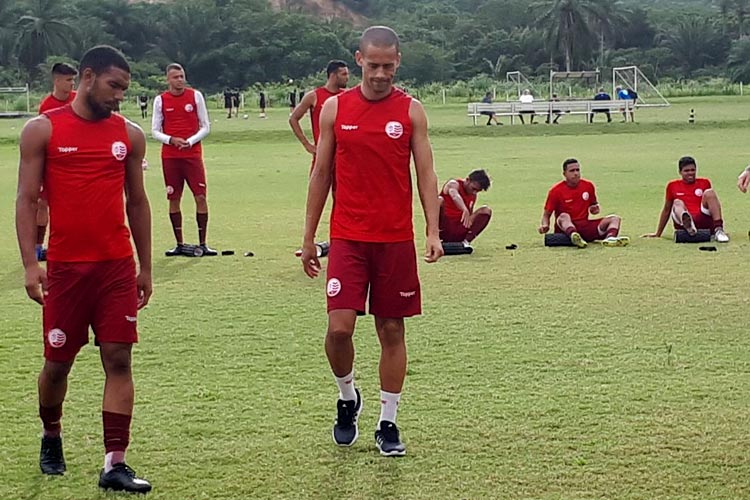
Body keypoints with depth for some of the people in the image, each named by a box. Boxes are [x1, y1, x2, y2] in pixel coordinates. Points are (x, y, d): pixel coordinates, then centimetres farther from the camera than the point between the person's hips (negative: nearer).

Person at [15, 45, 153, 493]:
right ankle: (51, 438, 36)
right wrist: (30, 264, -11)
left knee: (119, 360, -4)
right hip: (65, 266, -2)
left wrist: (145, 267, 12)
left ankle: (115, 464, -2)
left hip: (118, 266, 2)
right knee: (58, 362, 9)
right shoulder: (43, 130, -1)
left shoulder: (129, 134, 7)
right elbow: (26, 200, -2)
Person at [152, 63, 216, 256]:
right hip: (170, 156, 1)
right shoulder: (160, 100, 4)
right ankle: (179, 244, 10)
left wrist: (190, 141, -11)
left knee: (200, 197, -6)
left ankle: (203, 243, 1)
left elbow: (206, 126, 5)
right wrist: (171, 140, -13)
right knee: (174, 199, 3)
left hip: (193, 154, -1)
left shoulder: (196, 96, 3)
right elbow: (155, 131, 6)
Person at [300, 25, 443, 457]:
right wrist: (309, 238, 7)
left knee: (392, 330, 6)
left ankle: (388, 423, 17)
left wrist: (433, 232, -12)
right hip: (347, 238, 0)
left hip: (396, 239, 0)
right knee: (339, 327, -10)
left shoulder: (411, 110, 1)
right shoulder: (335, 108, 3)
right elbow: (321, 174, 8)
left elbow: (426, 173, 0)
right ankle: (348, 398, 18)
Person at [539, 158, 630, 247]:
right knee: (564, 217, -38)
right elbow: (547, 214, 0)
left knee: (615, 219, -12)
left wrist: (595, 209, 1)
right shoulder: (556, 190, -2)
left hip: (585, 226, 5)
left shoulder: (588, 186, 9)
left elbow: (594, 204, 26)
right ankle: (574, 236, -71)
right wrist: (545, 225, -21)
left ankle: (610, 238, -47)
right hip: (566, 228, -4)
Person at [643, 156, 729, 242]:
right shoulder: (672, 185, 17)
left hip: (703, 220, 1)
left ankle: (718, 230, -32)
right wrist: (658, 234, 25)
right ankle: (687, 224, -68)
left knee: (709, 192, -17)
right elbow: (666, 210, 24)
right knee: (678, 203, -30)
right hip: (682, 224, -1)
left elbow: (711, 202, 25)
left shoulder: (704, 183, 18)